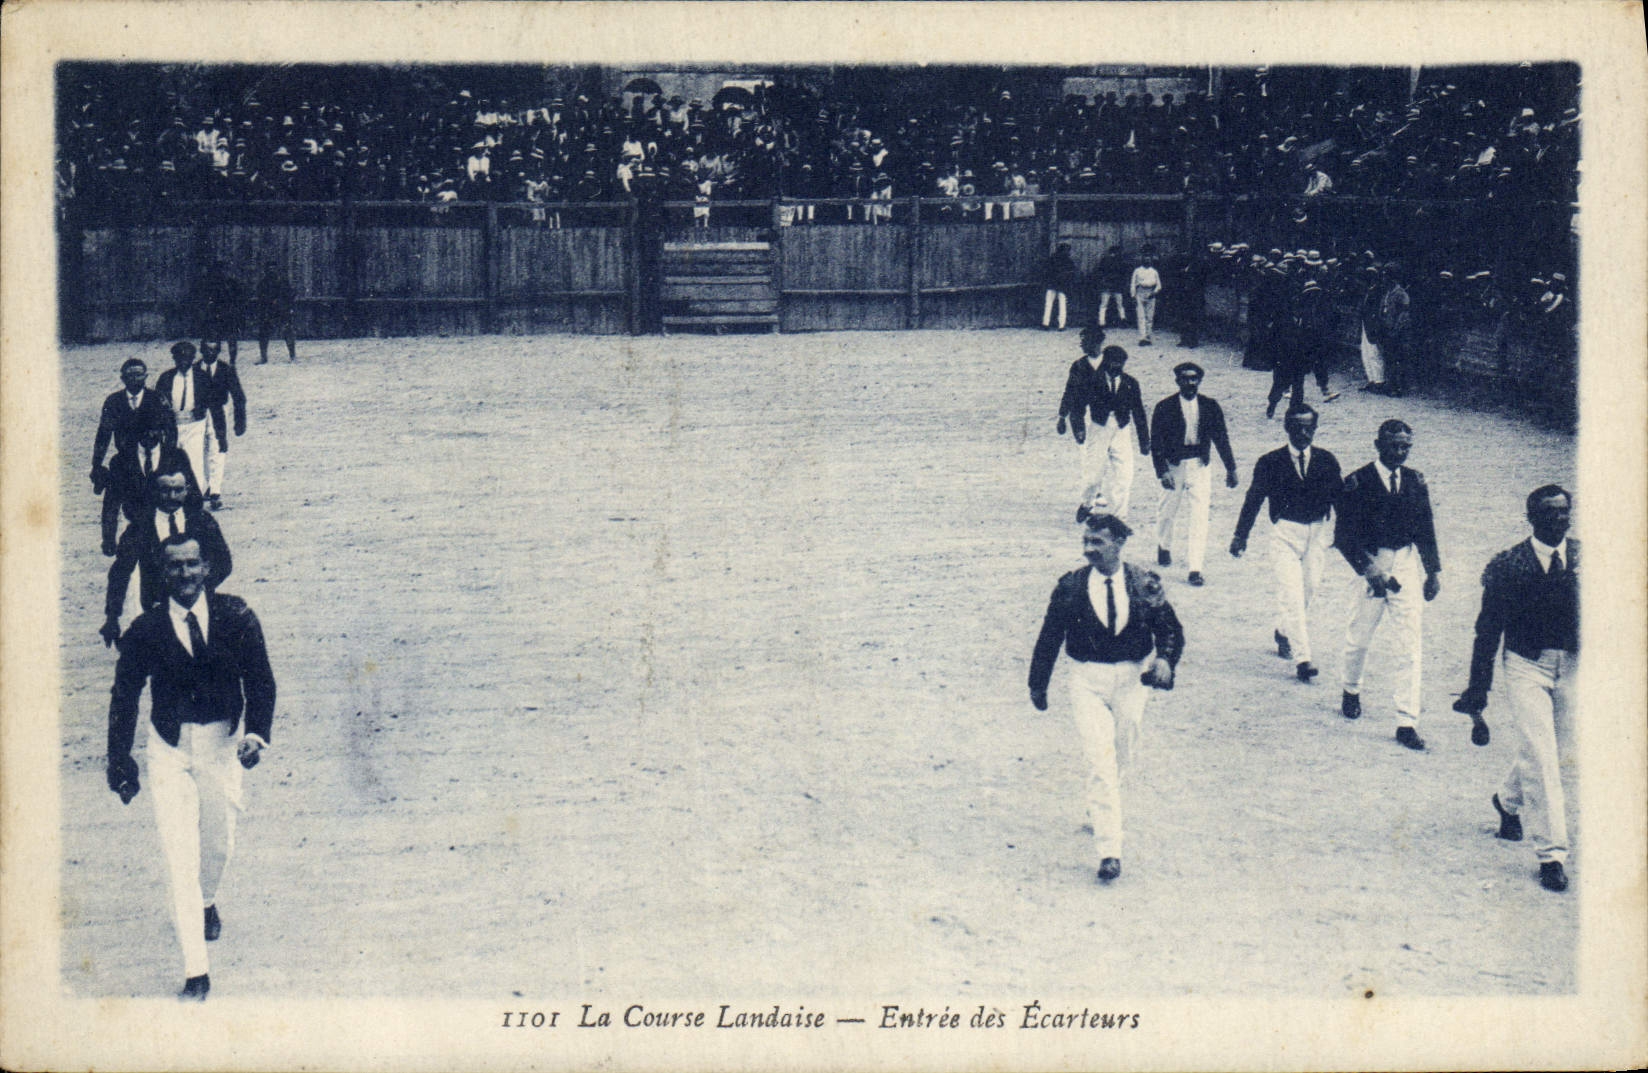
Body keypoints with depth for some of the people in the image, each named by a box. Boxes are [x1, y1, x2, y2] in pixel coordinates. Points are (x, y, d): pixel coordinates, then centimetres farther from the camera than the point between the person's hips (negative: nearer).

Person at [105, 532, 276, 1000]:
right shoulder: (146, 630, -8)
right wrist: (120, 759, -5)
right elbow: (124, 696, -1)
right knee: (179, 856, -9)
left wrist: (256, 733, -18)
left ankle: (207, 902, 54)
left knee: (219, 843, 17)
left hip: (223, 742, 1)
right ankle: (195, 973, -6)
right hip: (169, 747, -1)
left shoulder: (236, 617, -7)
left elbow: (260, 680, -4)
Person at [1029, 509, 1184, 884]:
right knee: (1100, 760, -11)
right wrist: (1038, 684, 6)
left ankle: (1101, 806, 49)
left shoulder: (1145, 584, -5)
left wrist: (1165, 661, -21)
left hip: (1132, 678, 2)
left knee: (1122, 754, 16)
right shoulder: (1070, 586, -6)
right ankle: (1109, 850, -12)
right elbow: (1050, 636, 2)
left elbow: (1171, 629, -1)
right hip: (1087, 680, -2)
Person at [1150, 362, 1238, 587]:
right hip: (1174, 465, 0)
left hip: (1200, 467, 0)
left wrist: (1230, 468, 7)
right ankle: (1164, 547, 45)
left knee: (1199, 518, -7)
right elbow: (1156, 442, -7)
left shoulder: (1210, 406, 1)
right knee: (1167, 512, 15)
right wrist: (1162, 471, -17)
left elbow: (1221, 437, 7)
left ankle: (1195, 568, -5)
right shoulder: (1165, 407, -6)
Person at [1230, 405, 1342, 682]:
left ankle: (1284, 632, 42)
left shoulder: (1326, 461, 4)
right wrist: (1241, 535, -2)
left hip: (1318, 532, 3)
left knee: (1308, 590, 12)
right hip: (1285, 532, -3)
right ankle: (1302, 658, -15)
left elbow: (1339, 496, 9)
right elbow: (1254, 499, 0)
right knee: (1291, 594, -12)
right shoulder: (1270, 462, -2)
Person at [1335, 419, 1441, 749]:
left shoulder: (1415, 482, 4)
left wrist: (1434, 570, 8)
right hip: (1371, 565, -2)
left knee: (1410, 645, -4)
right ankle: (1351, 690, 43)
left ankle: (1407, 722, -3)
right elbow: (1344, 535, -10)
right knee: (1359, 637, 12)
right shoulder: (1358, 483, -8)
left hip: (1407, 566, 2)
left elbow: (1426, 529, 12)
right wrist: (1370, 570, -19)